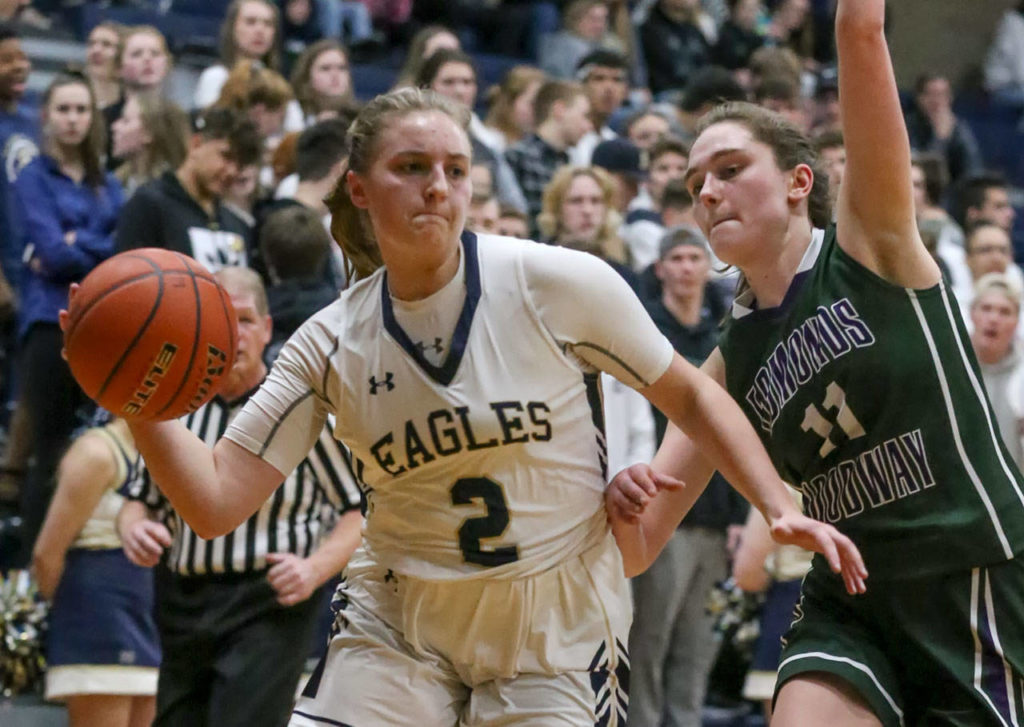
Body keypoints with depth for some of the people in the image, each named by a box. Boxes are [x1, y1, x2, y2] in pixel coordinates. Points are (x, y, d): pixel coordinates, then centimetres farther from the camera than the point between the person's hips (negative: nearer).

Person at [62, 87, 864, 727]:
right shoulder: (332, 343, -4)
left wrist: (782, 508, -12)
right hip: (398, 627, 2)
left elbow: (690, 397, -1)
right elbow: (215, 500, -9)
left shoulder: (556, 283, -12)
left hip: (557, 633, -2)